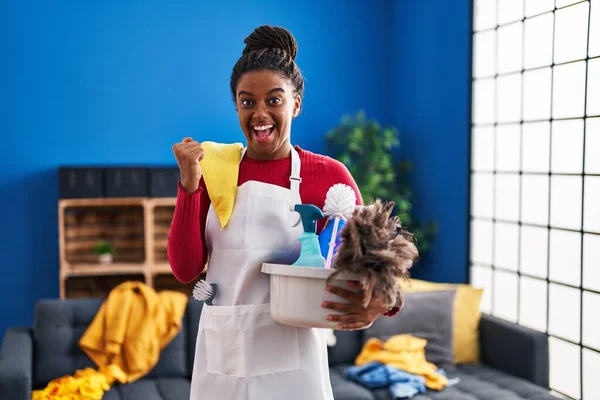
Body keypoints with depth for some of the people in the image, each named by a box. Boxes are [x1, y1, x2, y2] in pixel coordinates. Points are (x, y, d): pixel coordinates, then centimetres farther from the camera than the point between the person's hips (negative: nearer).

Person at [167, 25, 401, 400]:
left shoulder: (328, 175, -6)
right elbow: (186, 269, -2)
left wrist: (381, 302, -24)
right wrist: (190, 185, -12)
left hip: (289, 361, -3)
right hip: (220, 356, 3)